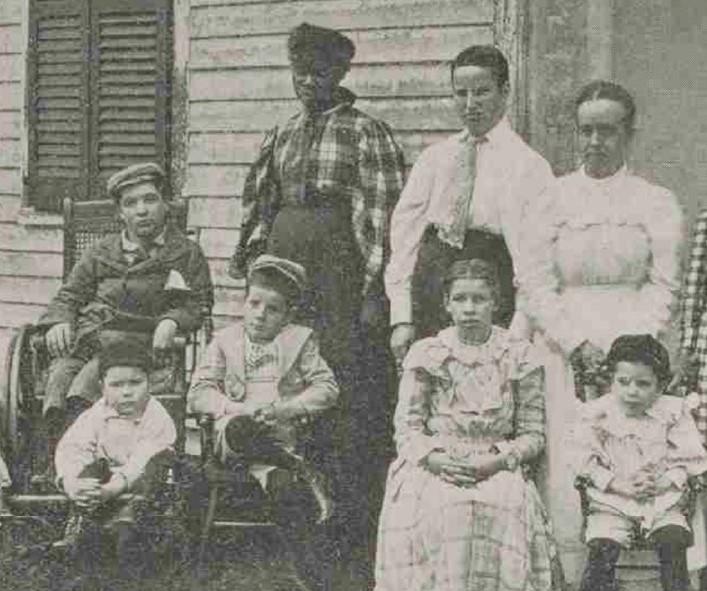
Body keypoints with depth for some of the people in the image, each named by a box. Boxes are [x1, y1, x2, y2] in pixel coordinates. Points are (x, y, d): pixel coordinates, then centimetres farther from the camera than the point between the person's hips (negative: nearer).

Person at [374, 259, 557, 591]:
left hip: (497, 469, 0)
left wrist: (498, 460, -11)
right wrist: (433, 457, -13)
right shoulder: (425, 355, 11)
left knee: (502, 506, -33)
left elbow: (533, 434, 8)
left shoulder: (519, 358, 10)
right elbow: (406, 427, 7)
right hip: (432, 467, 0)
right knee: (433, 508, -33)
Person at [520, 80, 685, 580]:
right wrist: (578, 347, -8)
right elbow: (536, 289, 5)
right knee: (569, 477, -10)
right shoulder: (554, 201, 11)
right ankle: (574, 576, -7)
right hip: (568, 352, 1)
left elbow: (664, 289, 2)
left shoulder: (656, 202, 9)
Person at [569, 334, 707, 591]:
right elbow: (587, 462, -4)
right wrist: (618, 484, -15)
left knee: (673, 542, -24)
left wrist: (664, 482, -15)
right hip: (612, 502, 0)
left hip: (663, 502, 1)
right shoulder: (596, 414, -1)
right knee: (602, 548, -22)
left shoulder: (673, 413, 1)